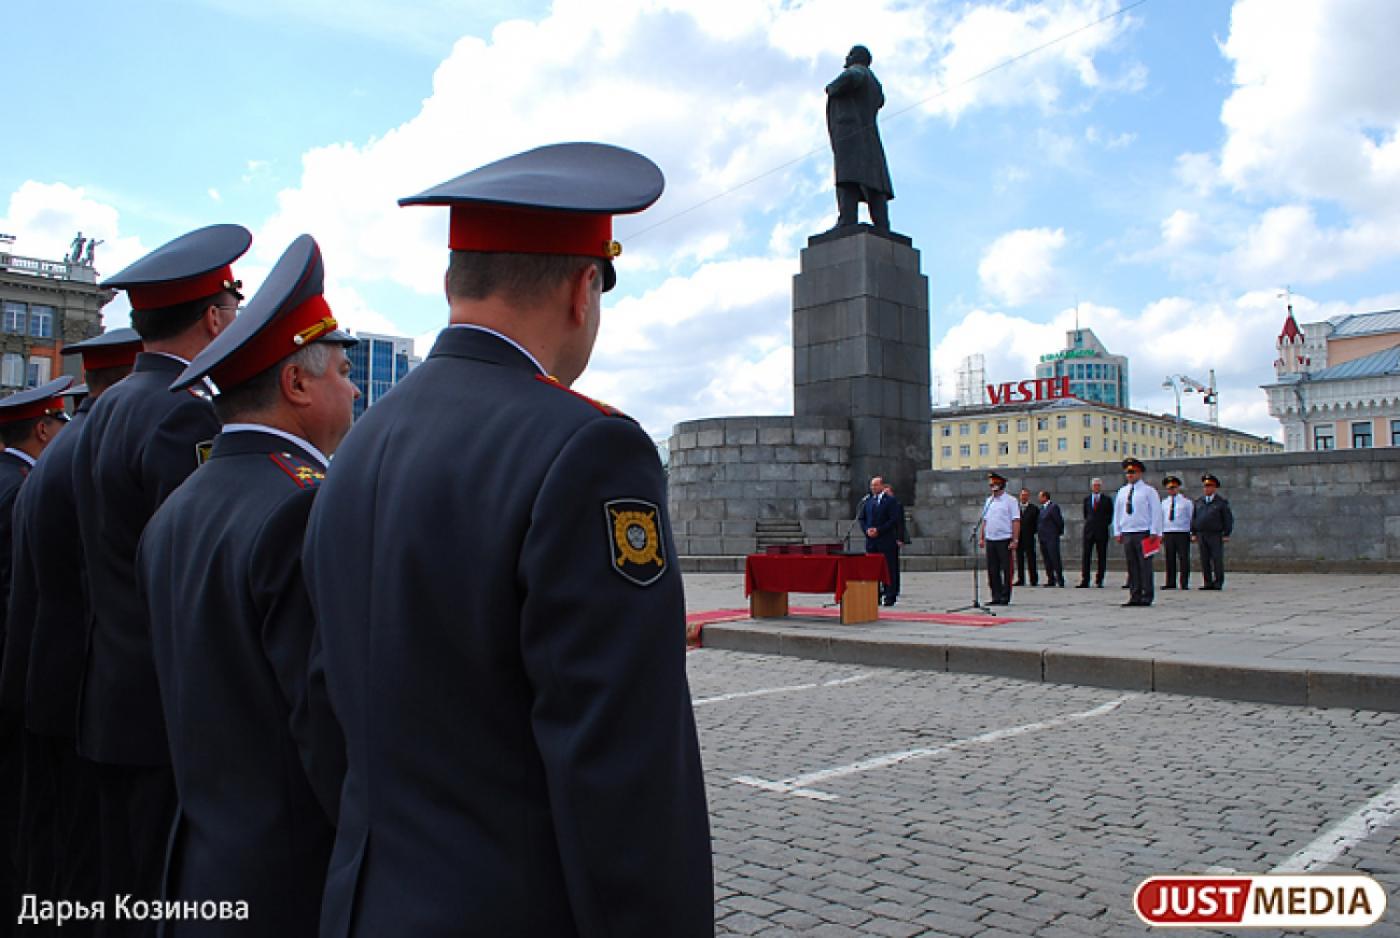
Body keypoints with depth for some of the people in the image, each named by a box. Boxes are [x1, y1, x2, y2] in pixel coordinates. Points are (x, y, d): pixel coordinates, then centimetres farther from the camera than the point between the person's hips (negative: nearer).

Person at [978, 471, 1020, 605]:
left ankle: (1005, 598, 4)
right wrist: (981, 538, 11)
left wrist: (1015, 540, -14)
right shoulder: (988, 501, 15)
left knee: (1006, 570, -2)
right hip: (990, 540, 6)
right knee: (992, 570, 7)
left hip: (1004, 540, -6)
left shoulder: (1010, 501, -3)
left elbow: (1016, 521, -8)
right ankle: (996, 597, 14)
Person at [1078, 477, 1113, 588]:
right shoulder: (1086, 499, 11)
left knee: (1102, 557, 0)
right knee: (1086, 556, -1)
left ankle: (1099, 581, 5)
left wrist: (1105, 524, 4)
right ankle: (1085, 581, 0)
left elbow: (1110, 516, 10)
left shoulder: (1106, 500, 4)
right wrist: (1088, 522, 13)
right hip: (1089, 531, 2)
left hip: (1102, 531, -2)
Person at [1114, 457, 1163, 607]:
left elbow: (1156, 512, -1)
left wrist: (1154, 532, -8)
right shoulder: (1122, 492, 14)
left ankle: (1146, 597, 0)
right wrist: (1117, 532, 11)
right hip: (1127, 533, 4)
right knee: (1131, 566, 4)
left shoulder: (1148, 491, 2)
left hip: (1143, 533, -4)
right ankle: (1135, 596, 7)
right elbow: (1117, 512, 17)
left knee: (1145, 566, -4)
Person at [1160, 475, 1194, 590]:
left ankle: (1184, 583, 1)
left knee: (1184, 558, -4)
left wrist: (1192, 533, 0)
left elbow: (1191, 517, 6)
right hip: (1168, 533, 2)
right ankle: (1170, 583, 6)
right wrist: (1160, 533, 9)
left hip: (1183, 533, -2)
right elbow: (1160, 517, 15)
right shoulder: (1163, 501, 13)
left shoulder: (1186, 500, 6)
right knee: (1170, 559, 2)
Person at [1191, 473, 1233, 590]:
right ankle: (1208, 583, 9)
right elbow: (1193, 518, 16)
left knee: (1217, 560, -4)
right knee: (1204, 561, 4)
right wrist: (1193, 533, 9)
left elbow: (1228, 518, 0)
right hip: (1201, 535, 4)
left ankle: (1218, 583, 3)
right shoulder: (1198, 501, 14)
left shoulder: (1222, 501, 2)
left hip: (1216, 535, -4)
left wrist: (1226, 534, -6)